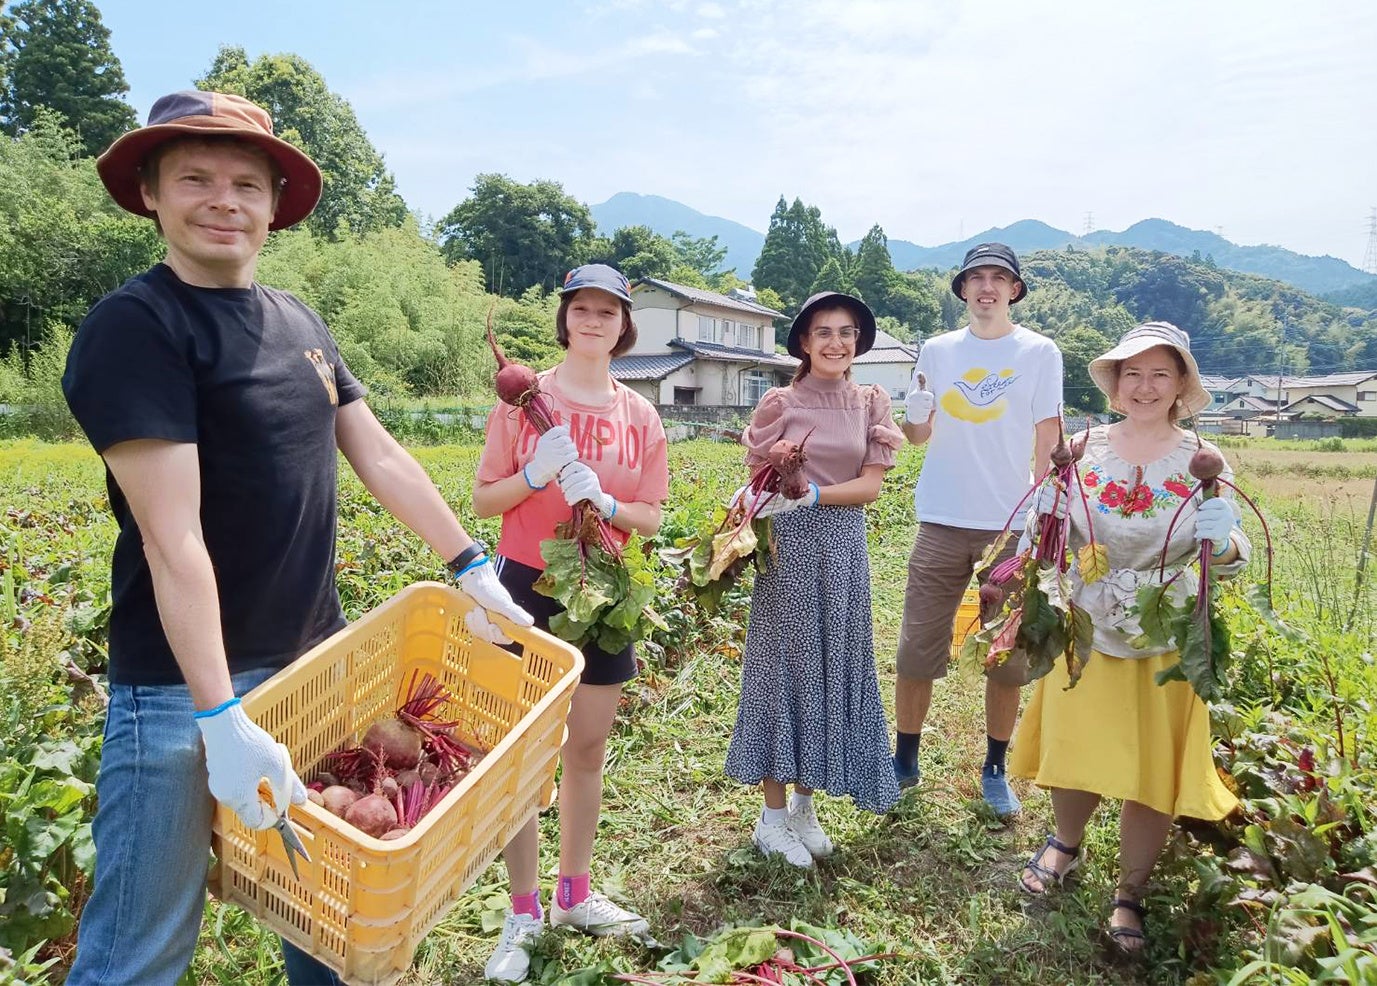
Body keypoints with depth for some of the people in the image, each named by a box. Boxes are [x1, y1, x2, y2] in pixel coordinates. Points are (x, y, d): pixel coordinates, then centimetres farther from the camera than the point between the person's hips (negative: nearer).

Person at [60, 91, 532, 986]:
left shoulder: (301, 324, 8)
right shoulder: (134, 326, -13)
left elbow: (382, 458, 11)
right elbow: (172, 538, -21)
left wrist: (473, 568, 9)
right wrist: (224, 722, -24)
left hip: (317, 664, 7)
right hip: (186, 688, -6)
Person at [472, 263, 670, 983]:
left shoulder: (639, 415, 3)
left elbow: (650, 519, 4)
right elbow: (484, 500, -4)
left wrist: (603, 500, -15)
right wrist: (535, 474, -22)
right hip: (527, 586, -3)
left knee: (588, 748, 13)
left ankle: (574, 895, 32)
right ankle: (522, 915, 19)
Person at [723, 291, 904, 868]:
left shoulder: (872, 403, 5)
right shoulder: (779, 404, -2)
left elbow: (871, 484, -3)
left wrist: (811, 494, -16)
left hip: (843, 547, 3)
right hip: (787, 545, -3)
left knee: (832, 668, 9)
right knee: (782, 665, 4)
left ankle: (805, 804, 27)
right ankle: (773, 817, 17)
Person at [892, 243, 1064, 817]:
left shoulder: (1039, 352, 1)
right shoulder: (937, 351, 8)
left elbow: (1047, 439, 0)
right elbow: (919, 435, 9)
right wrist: (913, 414, -14)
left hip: (1011, 524, -1)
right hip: (942, 522, 2)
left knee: (1008, 656, 7)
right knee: (916, 650, 4)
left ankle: (994, 771, 24)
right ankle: (904, 761, 20)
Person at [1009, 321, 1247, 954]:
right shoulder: (1082, 449, -4)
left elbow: (1232, 557, -8)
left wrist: (1222, 544, -30)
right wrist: (1044, 524, -20)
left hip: (1164, 642, -1)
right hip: (1084, 634, 1)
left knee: (1152, 770, 8)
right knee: (1073, 751, 13)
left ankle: (1130, 892, 31)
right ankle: (1066, 844, 44)